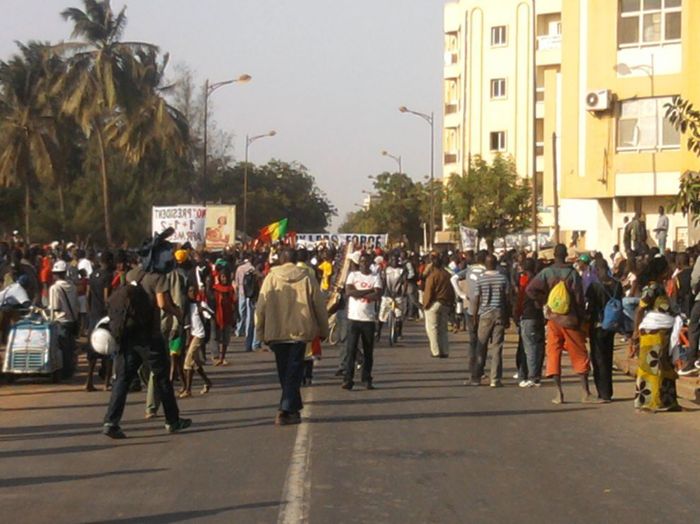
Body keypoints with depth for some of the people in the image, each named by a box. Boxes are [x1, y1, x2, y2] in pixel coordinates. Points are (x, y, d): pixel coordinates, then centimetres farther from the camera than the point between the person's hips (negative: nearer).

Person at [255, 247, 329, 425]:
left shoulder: (271, 278, -2)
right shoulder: (306, 279, -1)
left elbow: (261, 307, -2)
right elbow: (320, 307, 4)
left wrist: (261, 332, 7)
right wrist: (323, 330, 16)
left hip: (276, 333, 1)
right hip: (300, 332, -1)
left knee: (285, 373, 14)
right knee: (293, 373, 2)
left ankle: (294, 409, 21)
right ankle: (286, 410, -8)